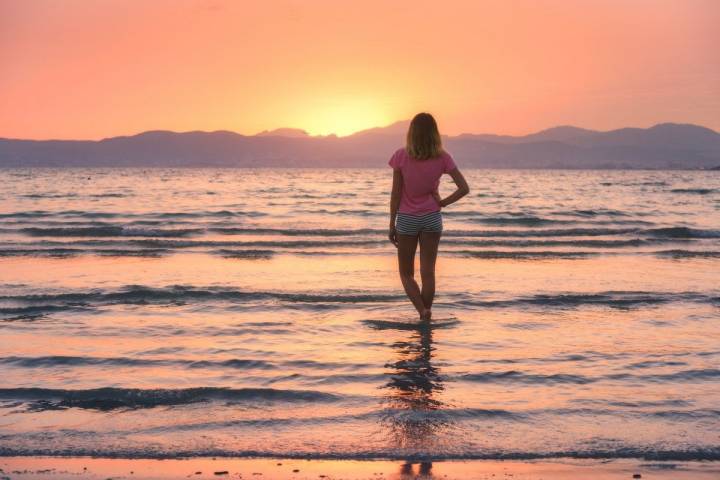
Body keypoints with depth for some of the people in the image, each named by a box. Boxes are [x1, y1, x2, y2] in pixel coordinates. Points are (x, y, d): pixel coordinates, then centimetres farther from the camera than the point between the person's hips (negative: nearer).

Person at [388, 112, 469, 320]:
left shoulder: (401, 156, -12)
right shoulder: (443, 158, -7)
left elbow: (396, 193, -9)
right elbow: (464, 188, -11)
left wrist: (392, 223, -2)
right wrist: (443, 202, 0)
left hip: (407, 219, -1)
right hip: (432, 218, 2)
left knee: (406, 273, 11)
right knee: (428, 273, 8)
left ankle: (422, 311, -7)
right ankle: (426, 316, 9)